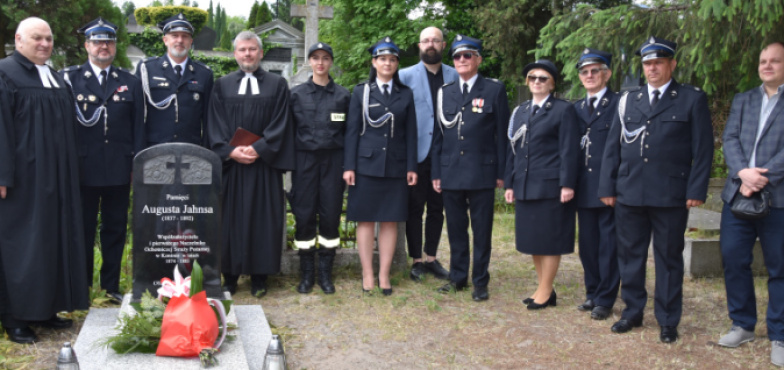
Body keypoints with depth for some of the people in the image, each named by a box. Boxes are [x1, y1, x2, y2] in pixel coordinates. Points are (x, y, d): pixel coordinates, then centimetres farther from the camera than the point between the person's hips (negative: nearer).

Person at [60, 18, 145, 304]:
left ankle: (111, 285, 21)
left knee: (116, 228, 9)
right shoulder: (69, 78, 3)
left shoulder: (130, 82, 9)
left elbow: (138, 127, 7)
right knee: (83, 229, 7)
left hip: (119, 169, 2)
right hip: (83, 167, -2)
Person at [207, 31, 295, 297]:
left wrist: (259, 149, -13)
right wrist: (230, 151, -11)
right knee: (231, 218, 2)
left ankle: (259, 278, 9)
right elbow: (216, 126, 4)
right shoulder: (222, 85, 10)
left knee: (263, 218, 1)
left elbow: (280, 124, -1)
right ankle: (230, 276, 11)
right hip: (230, 163, 1)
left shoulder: (277, 85, 7)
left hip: (264, 164, -1)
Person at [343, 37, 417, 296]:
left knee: (390, 221, 4)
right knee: (365, 220, 1)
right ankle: (367, 274, 8)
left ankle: (384, 275, 11)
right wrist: (349, 166, -5)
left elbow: (411, 133, 8)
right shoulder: (361, 92, 5)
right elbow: (352, 131, 2)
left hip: (395, 166, 2)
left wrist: (411, 167, 1)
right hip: (367, 164, -1)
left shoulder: (406, 95, 9)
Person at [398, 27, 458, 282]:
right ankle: (417, 260, 14)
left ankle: (431, 258, 21)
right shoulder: (405, 76, 1)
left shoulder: (455, 76, 7)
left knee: (437, 209, 10)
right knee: (415, 208, 4)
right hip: (416, 153, -2)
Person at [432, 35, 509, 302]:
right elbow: (438, 135, 12)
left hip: (482, 172, -3)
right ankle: (458, 277, 23)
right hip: (451, 172, 3)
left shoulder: (494, 90, 2)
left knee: (482, 230, 3)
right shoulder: (445, 93, 12)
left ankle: (480, 282, 13)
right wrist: (436, 173, 7)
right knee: (456, 229, 11)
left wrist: (501, 172, -4)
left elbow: (502, 134, 0)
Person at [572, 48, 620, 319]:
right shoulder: (576, 108, 15)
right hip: (584, 187, 6)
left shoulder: (619, 104, -3)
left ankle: (605, 300, 9)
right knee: (587, 244, 12)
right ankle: (592, 293, 24)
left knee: (608, 244, 1)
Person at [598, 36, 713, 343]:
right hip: (629, 194, 3)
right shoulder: (628, 100, 13)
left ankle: (668, 321, 16)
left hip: (671, 196, -3)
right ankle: (632, 312, 24)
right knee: (629, 255, 10)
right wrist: (608, 187, 5)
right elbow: (613, 146, 11)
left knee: (669, 259, 6)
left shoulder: (692, 99, 3)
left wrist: (696, 190, -8)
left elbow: (703, 148, -1)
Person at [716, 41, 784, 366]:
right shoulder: (742, 100, 16)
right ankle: (743, 325, 21)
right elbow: (730, 139, 4)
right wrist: (743, 172, -13)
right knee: (733, 259, 4)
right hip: (738, 194, 4)